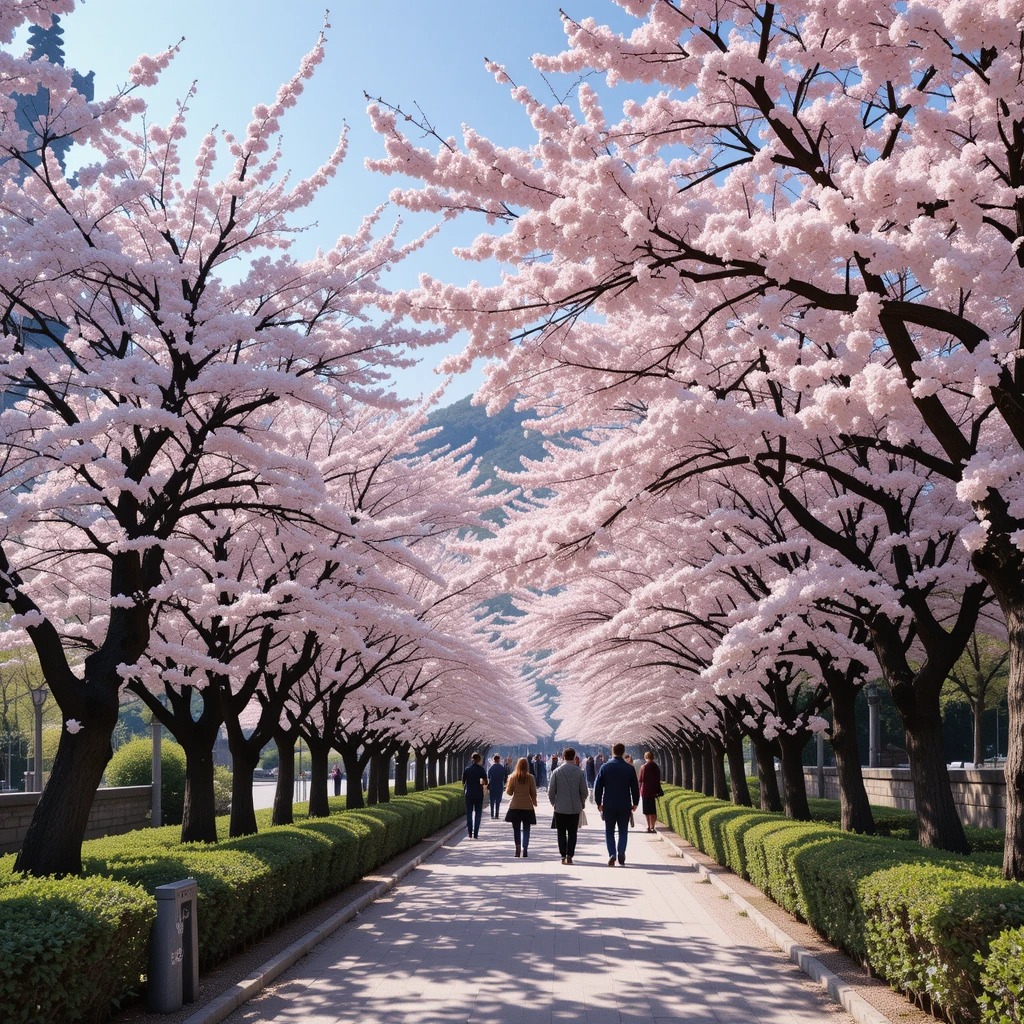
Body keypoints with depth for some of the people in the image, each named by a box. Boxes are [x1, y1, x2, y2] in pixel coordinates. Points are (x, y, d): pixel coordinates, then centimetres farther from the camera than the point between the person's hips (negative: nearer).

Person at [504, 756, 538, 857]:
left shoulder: (512, 777, -4)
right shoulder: (530, 778, -4)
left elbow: (509, 792, 0)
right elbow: (533, 793, 0)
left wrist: (507, 787, 19)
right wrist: (534, 803, 17)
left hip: (515, 806, 0)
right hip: (527, 806, 0)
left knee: (516, 829, 6)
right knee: (526, 829, 7)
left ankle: (518, 847, -9)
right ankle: (524, 849, -3)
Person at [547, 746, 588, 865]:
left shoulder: (556, 771, -6)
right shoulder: (579, 772, -6)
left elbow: (551, 791, -3)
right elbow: (584, 792, -2)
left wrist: (553, 803, 13)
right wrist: (581, 803, 15)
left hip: (560, 807, 0)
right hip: (575, 808, 0)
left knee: (561, 833, 9)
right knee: (572, 833, 8)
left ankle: (563, 856, 4)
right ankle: (570, 856, 0)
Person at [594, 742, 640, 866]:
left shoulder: (605, 767, -3)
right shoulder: (629, 768, -3)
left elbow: (598, 786, -1)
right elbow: (635, 787, 0)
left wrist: (598, 803, 8)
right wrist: (635, 803, 12)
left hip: (608, 805, 0)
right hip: (625, 805, 0)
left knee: (609, 831, 8)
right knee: (623, 831, 12)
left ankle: (612, 854, -7)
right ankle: (621, 853, -5)